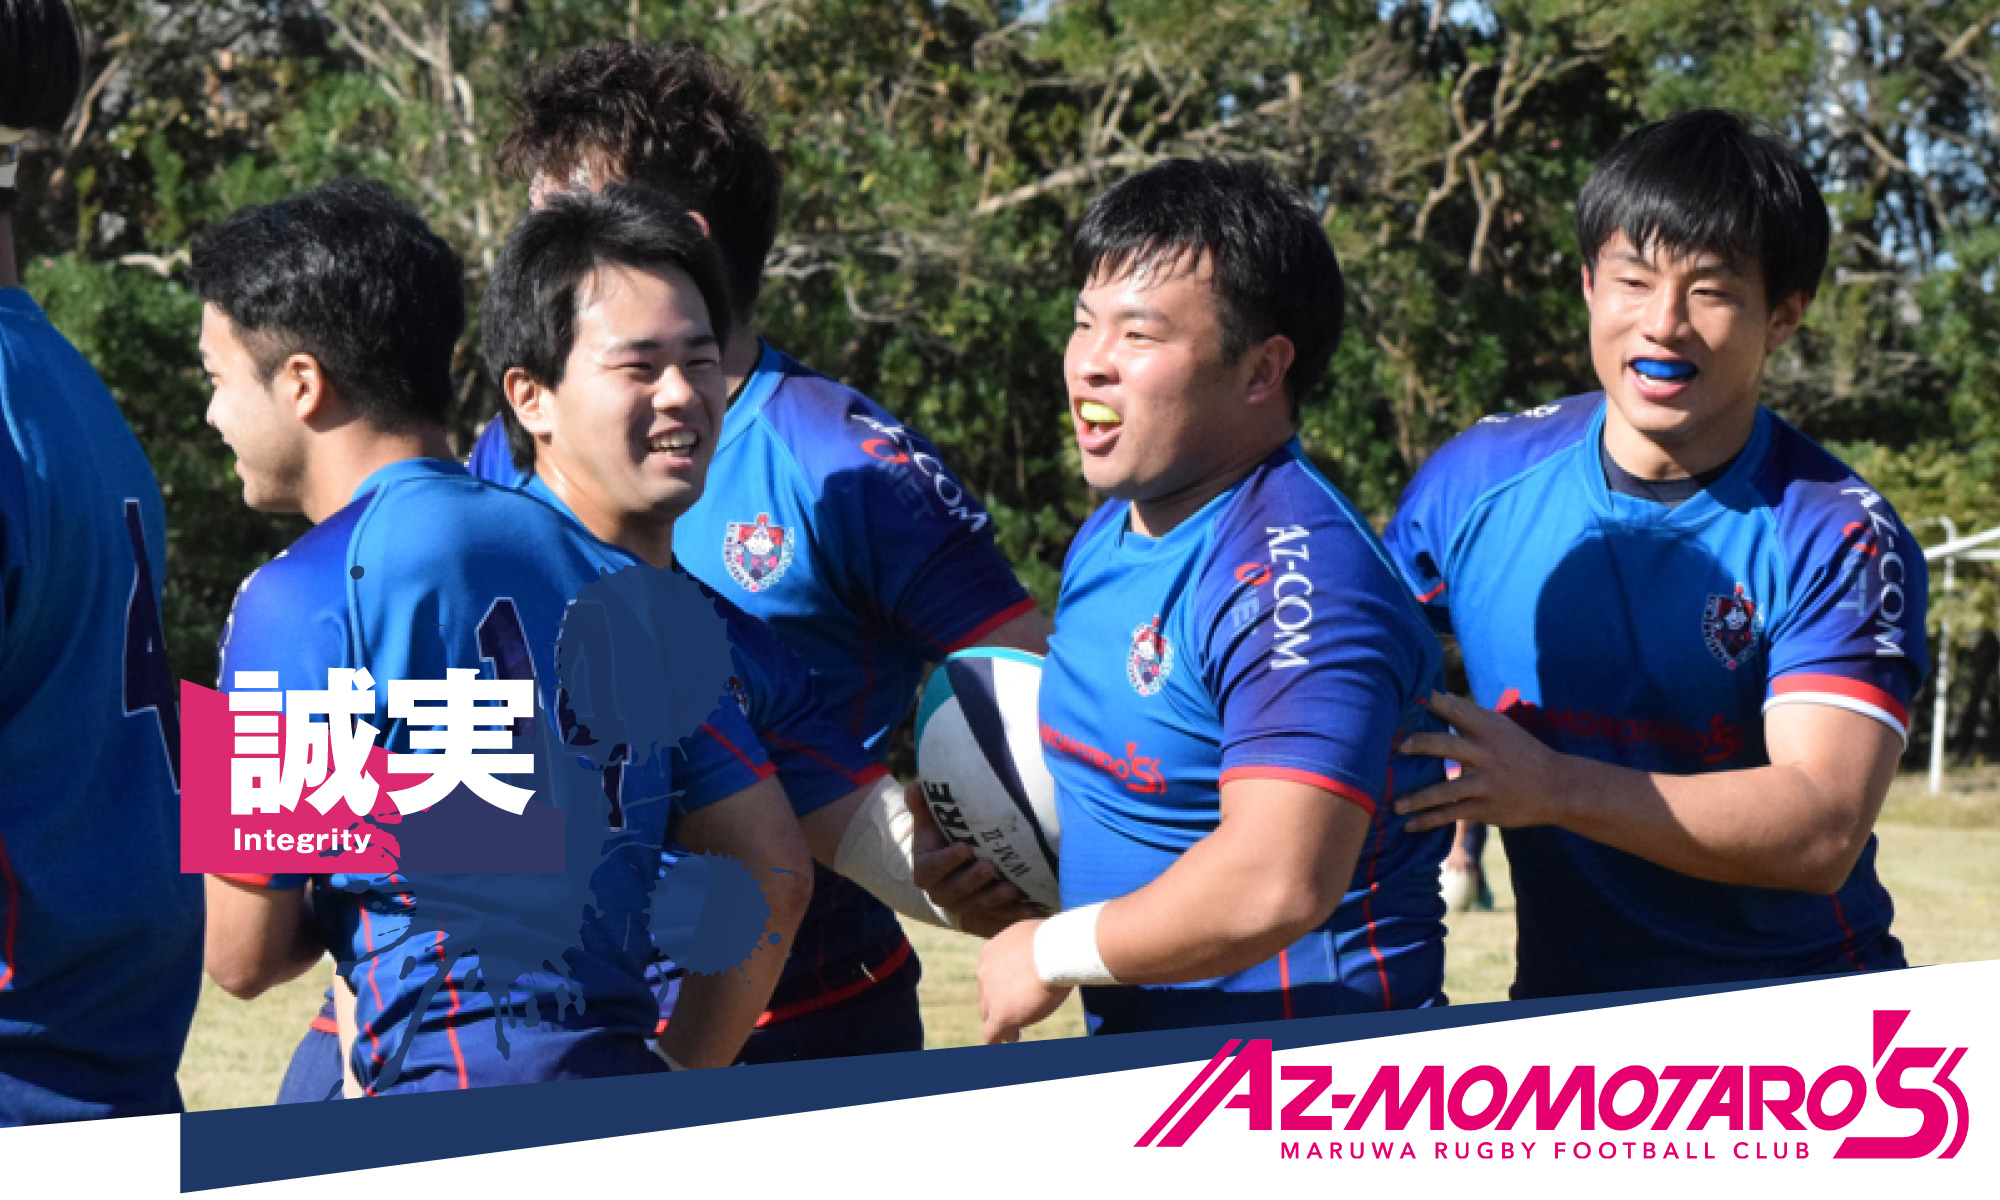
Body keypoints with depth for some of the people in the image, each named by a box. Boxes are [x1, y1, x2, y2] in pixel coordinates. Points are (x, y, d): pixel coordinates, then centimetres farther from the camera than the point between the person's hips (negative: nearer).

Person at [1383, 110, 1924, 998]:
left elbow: (1822, 831, -16)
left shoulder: (1839, 540, -6)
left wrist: (1553, 788, -25)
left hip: (1798, 1016, -2)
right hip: (1560, 1014, 2)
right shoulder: (1477, 481, 5)